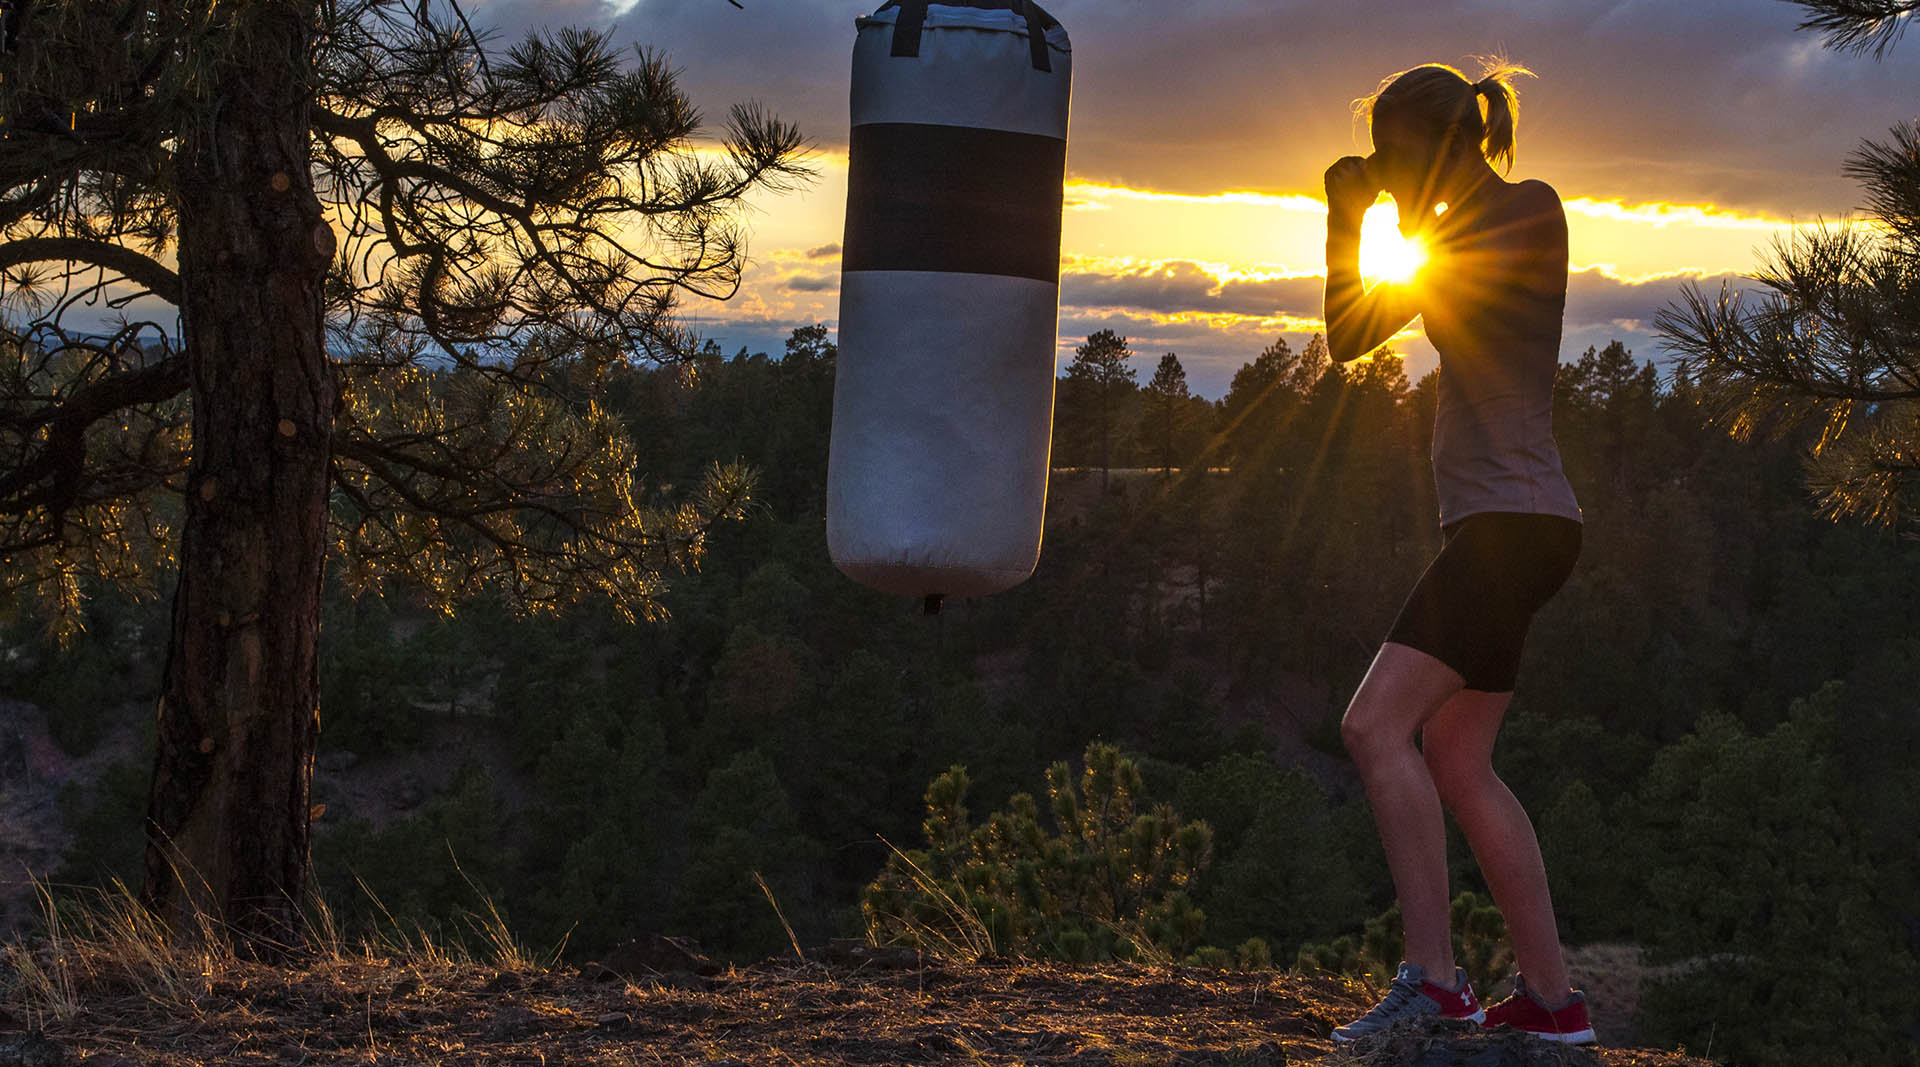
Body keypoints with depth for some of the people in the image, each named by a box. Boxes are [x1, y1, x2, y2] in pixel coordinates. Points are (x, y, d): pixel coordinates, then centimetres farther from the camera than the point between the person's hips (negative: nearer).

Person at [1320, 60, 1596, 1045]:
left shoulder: (1531, 209, -6)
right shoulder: (1454, 233, 19)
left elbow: (1458, 288, -21)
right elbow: (1350, 337, 17)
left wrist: (1413, 220, -4)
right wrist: (1344, 220, 6)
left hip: (1517, 522, -10)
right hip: (1490, 529, 10)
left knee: (1376, 726, -18)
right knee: (1456, 762, 10)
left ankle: (1433, 979, -19)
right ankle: (1551, 997, 12)